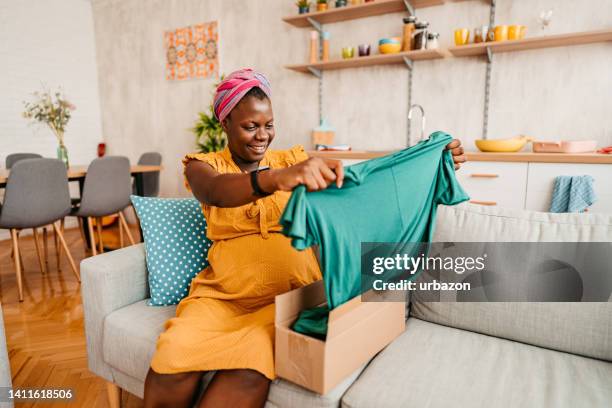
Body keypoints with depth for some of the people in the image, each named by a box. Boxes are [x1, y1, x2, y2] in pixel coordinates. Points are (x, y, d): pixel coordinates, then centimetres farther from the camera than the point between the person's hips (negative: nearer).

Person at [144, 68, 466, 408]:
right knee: (172, 365, -25)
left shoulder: (293, 160, 9)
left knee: (249, 370, -28)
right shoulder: (203, 166, 4)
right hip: (223, 294, 1)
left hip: (290, 292, 0)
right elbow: (215, 192, -21)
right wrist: (275, 178, -42)